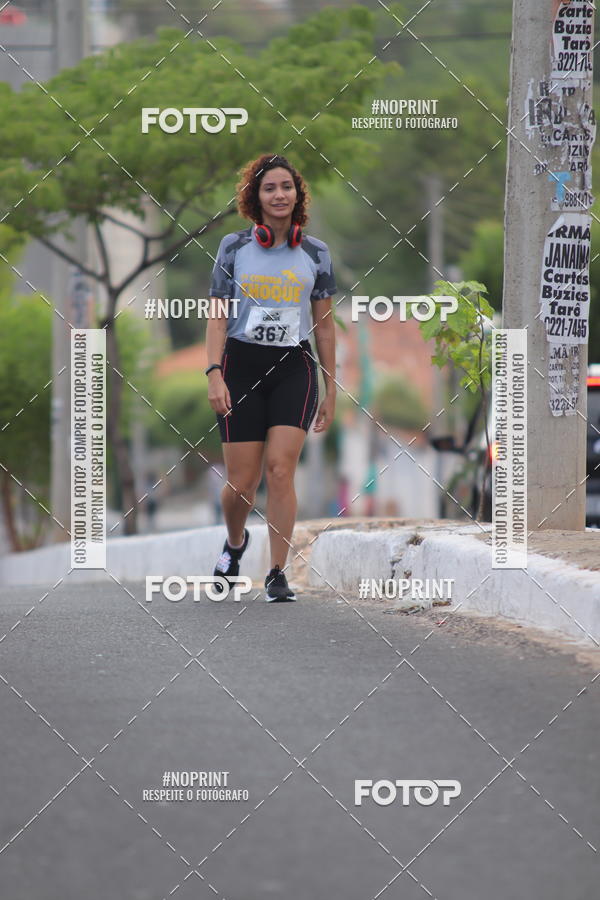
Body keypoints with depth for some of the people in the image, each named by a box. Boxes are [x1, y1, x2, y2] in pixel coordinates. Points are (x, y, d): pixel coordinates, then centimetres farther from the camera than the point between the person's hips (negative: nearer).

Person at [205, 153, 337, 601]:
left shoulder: (316, 253, 6)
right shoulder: (234, 247, 3)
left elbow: (325, 325, 11)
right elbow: (218, 316, 3)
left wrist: (331, 391, 11)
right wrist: (214, 374, -9)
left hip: (294, 367, 0)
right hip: (241, 364, 0)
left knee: (280, 468, -16)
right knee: (242, 483, -2)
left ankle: (278, 573, -8)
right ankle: (235, 542, 32)